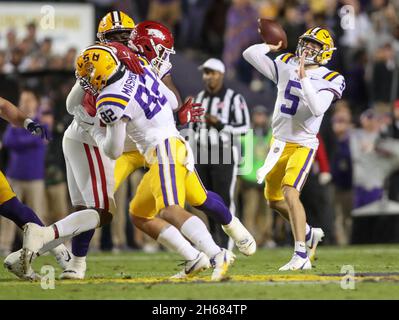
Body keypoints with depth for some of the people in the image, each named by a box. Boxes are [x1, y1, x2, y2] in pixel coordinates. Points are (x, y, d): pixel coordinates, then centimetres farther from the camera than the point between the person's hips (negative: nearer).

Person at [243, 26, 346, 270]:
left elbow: (317, 108, -27)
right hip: (279, 141, 6)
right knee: (274, 200, 16)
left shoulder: (329, 80, -9)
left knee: (290, 194, -24)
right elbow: (250, 54, 0)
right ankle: (309, 234, 38)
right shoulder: (286, 65, 3)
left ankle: (301, 254, -23)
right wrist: (271, 47, 0)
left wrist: (303, 78, -29)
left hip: (303, 145, -6)